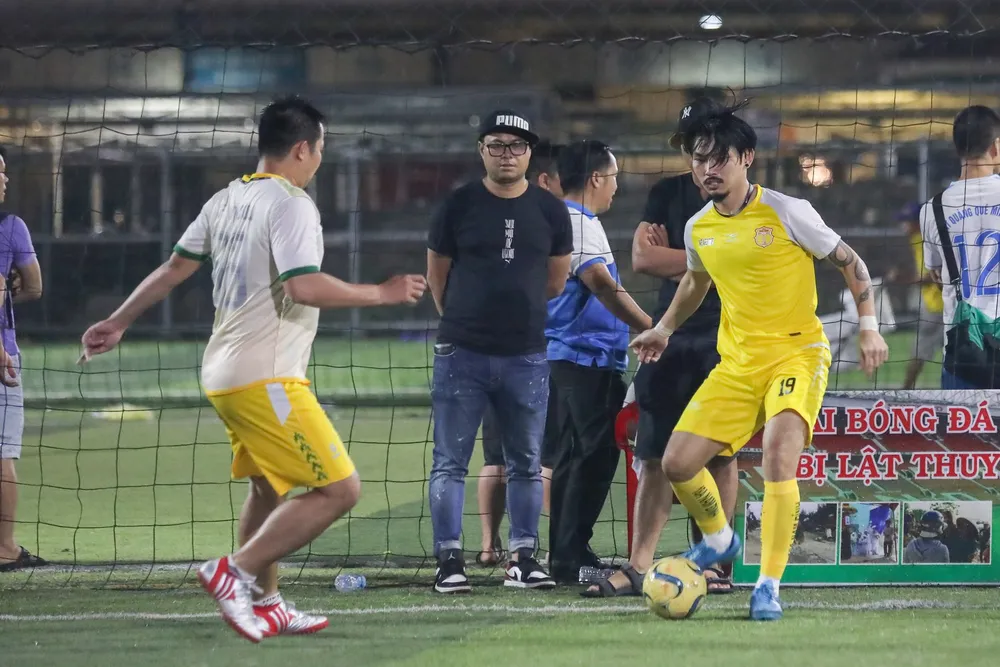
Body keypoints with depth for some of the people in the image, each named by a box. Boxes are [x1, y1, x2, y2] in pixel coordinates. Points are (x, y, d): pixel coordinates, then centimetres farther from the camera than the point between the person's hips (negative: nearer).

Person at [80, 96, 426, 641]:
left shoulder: (226, 201, 12)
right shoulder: (290, 204, -14)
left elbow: (174, 268, 18)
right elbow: (303, 287, -25)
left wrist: (118, 322, 28)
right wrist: (383, 294, -15)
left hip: (223, 372, 10)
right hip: (265, 378, -10)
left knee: (268, 488, 24)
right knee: (338, 489, -11)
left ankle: (264, 604, 30)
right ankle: (235, 572, -14)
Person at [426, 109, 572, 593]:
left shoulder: (550, 212, 5)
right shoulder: (458, 207, -1)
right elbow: (436, 276, 9)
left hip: (526, 356, 2)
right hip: (462, 353, -2)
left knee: (526, 463, 8)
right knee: (450, 460, -4)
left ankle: (522, 557, 15)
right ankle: (449, 559, -2)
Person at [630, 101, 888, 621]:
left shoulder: (787, 212, -11)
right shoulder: (698, 229, 5)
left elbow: (851, 263, -3)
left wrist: (869, 327, -12)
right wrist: (665, 328, 30)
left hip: (797, 353, -6)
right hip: (737, 363, 6)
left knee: (779, 452, -28)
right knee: (677, 464, -2)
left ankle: (768, 587, -21)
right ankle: (718, 540, 30)